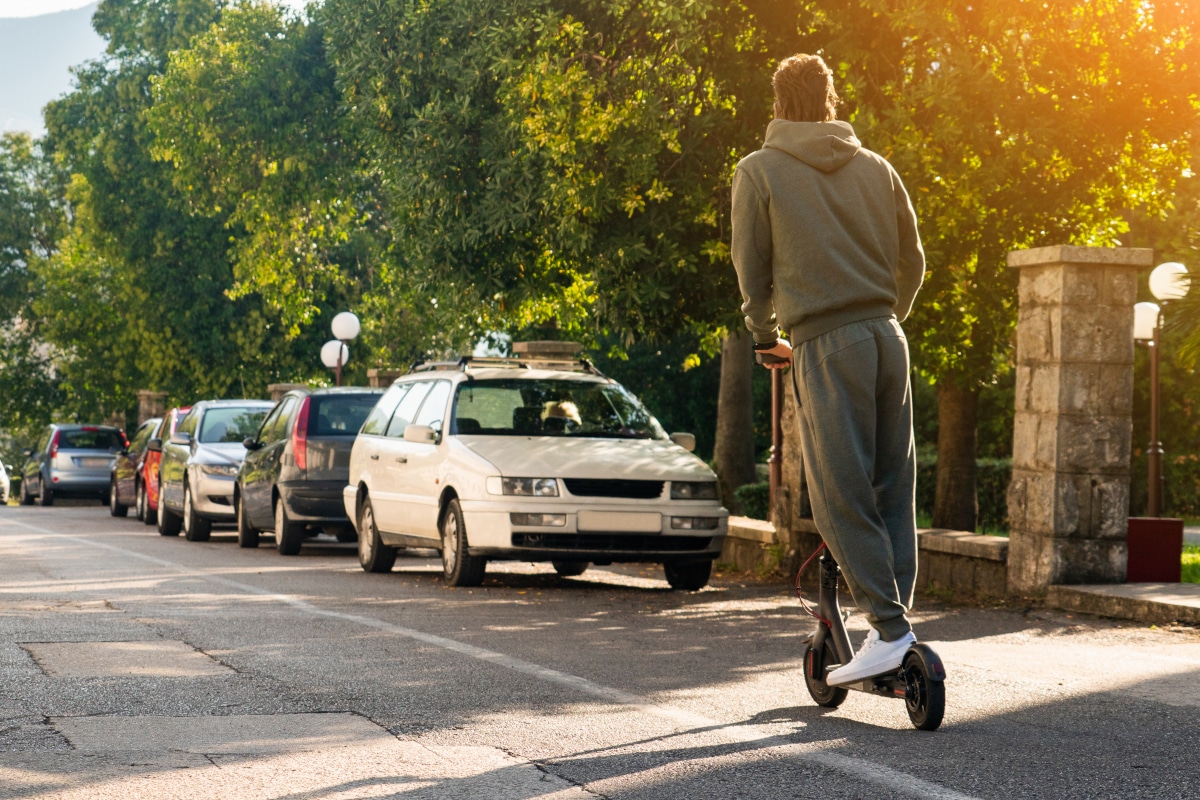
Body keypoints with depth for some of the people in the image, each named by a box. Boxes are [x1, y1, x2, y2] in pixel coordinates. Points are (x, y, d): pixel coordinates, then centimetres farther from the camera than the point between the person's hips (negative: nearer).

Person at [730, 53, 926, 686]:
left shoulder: (758, 171, 2)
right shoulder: (874, 167, 13)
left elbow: (752, 266, 4)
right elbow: (912, 261, 16)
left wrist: (764, 336, 18)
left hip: (824, 345, -5)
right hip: (887, 336, 5)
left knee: (842, 495, -5)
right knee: (893, 487, 10)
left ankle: (889, 628, -11)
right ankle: (897, 615, 11)